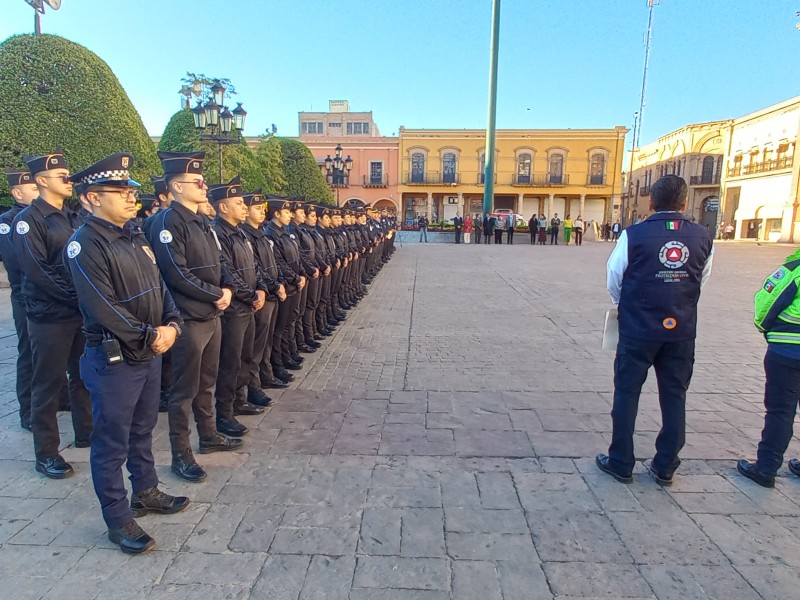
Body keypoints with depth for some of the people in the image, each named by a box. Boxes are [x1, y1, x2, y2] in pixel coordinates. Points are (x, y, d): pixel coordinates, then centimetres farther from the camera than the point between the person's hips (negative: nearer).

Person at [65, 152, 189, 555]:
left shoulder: (135, 236, 8)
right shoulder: (85, 245, -17)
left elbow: (159, 287, 9)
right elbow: (102, 309, -22)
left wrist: (171, 325, -7)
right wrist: (149, 336, -16)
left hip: (150, 354, 8)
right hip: (113, 359, -8)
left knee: (142, 430, 22)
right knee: (111, 443, 7)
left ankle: (146, 493, 40)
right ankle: (118, 520, 22)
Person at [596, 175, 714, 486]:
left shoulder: (634, 235, -12)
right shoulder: (702, 237, -1)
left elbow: (614, 279, -2)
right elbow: (702, 280, 8)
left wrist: (622, 305, 18)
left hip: (638, 329, -3)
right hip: (682, 331, 3)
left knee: (627, 393, 8)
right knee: (674, 397, 13)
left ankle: (621, 463, 17)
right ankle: (665, 467, 24)